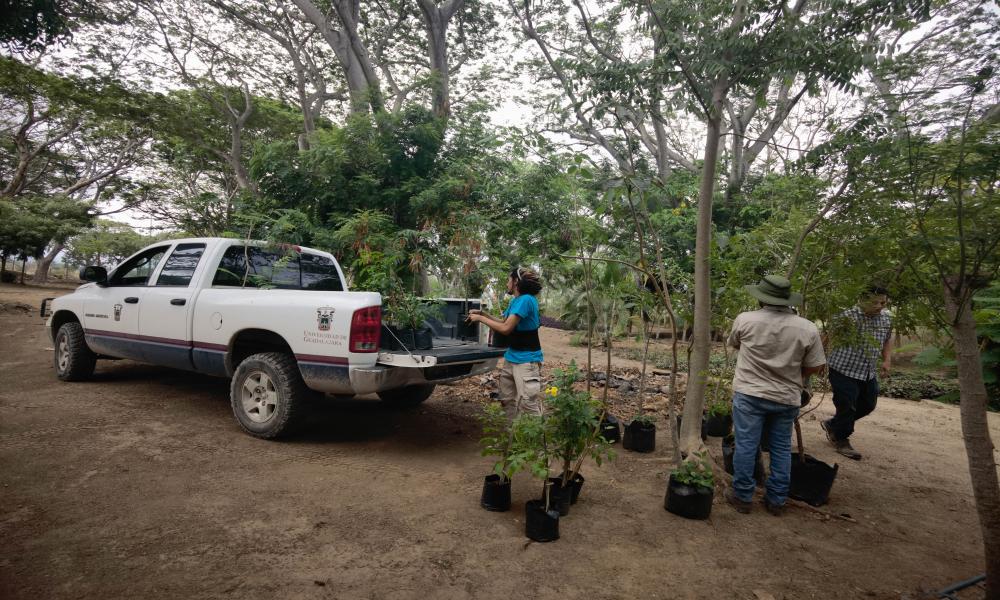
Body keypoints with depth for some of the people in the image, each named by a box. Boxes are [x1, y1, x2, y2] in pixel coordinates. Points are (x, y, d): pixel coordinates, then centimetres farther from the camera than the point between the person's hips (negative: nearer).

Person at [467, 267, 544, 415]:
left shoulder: (526, 300, -20)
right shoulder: (516, 300, 11)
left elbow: (506, 328, -22)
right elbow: (504, 322, 19)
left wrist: (481, 319, -12)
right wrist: (482, 313, 10)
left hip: (526, 360, -10)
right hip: (511, 357, 10)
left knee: (528, 407, -9)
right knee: (504, 400, 16)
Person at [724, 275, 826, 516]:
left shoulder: (745, 320, -10)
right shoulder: (808, 329, -8)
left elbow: (734, 344, 10)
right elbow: (816, 367, -2)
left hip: (749, 394, -2)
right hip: (787, 399, 2)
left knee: (745, 446, 6)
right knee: (782, 449, 15)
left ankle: (742, 496, 15)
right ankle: (776, 500, 25)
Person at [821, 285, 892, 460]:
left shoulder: (887, 319, 4)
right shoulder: (848, 316, -19)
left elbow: (887, 340, 21)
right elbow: (829, 336, -14)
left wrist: (887, 360, 10)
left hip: (869, 373, 7)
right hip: (844, 370, -7)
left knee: (867, 406, 16)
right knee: (846, 406, -2)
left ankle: (832, 425, 36)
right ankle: (841, 440, 20)